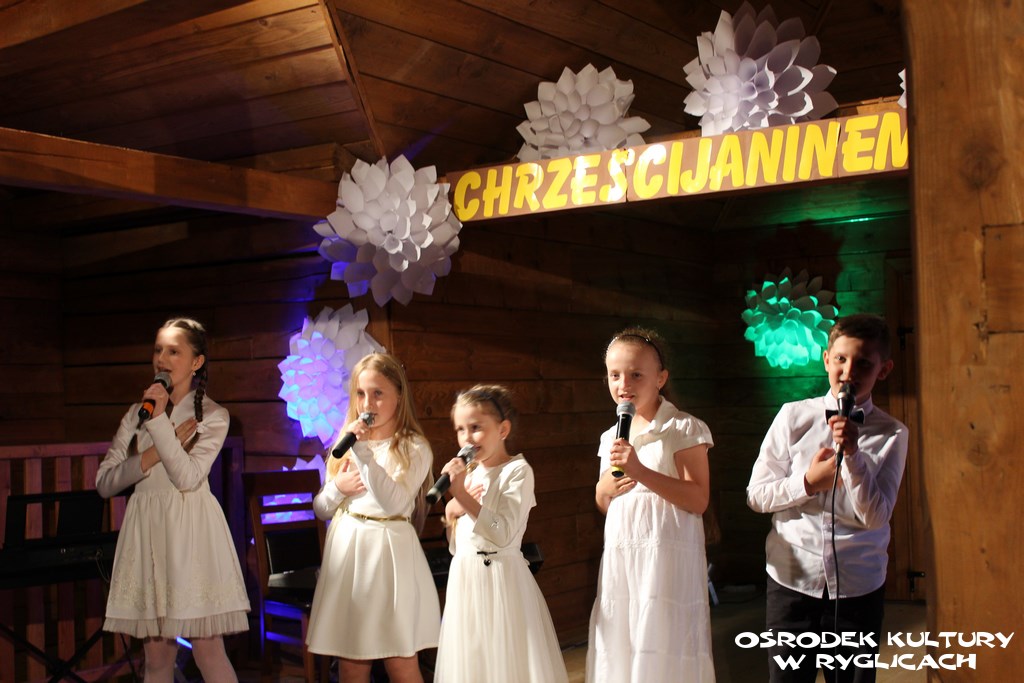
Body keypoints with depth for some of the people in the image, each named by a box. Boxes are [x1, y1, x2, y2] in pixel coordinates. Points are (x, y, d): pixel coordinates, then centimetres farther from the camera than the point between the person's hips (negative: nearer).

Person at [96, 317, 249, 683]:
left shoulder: (213, 416, 2)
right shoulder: (137, 413, 12)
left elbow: (188, 477, -14)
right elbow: (104, 482, 4)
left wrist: (159, 420, -13)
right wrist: (154, 455, -8)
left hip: (191, 530, -4)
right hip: (146, 528, 4)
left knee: (208, 652, -5)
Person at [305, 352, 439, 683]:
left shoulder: (414, 447, -4)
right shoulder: (346, 444, 11)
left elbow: (393, 502, -20)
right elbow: (320, 509, 15)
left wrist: (364, 452, -24)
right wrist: (337, 488, -6)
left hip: (389, 552, -5)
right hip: (345, 552, 5)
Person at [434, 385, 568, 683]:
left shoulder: (517, 471, -9)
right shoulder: (468, 473, 11)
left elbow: (502, 535, -23)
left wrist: (462, 494, -24)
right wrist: (451, 512, -2)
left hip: (500, 578, -7)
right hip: (465, 579, 7)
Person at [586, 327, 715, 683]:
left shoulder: (682, 429, -7)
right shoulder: (611, 438, 12)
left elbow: (698, 500, -14)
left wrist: (641, 471, -22)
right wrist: (606, 487, -3)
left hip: (667, 557, -6)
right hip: (620, 558, 6)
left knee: (663, 650, -3)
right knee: (619, 649, 10)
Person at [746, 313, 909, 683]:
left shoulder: (891, 434, -3)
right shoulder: (794, 417, -2)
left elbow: (875, 516, -12)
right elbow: (756, 495, 1)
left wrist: (853, 454, -24)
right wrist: (807, 483, -14)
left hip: (857, 587, 0)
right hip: (791, 579, 0)